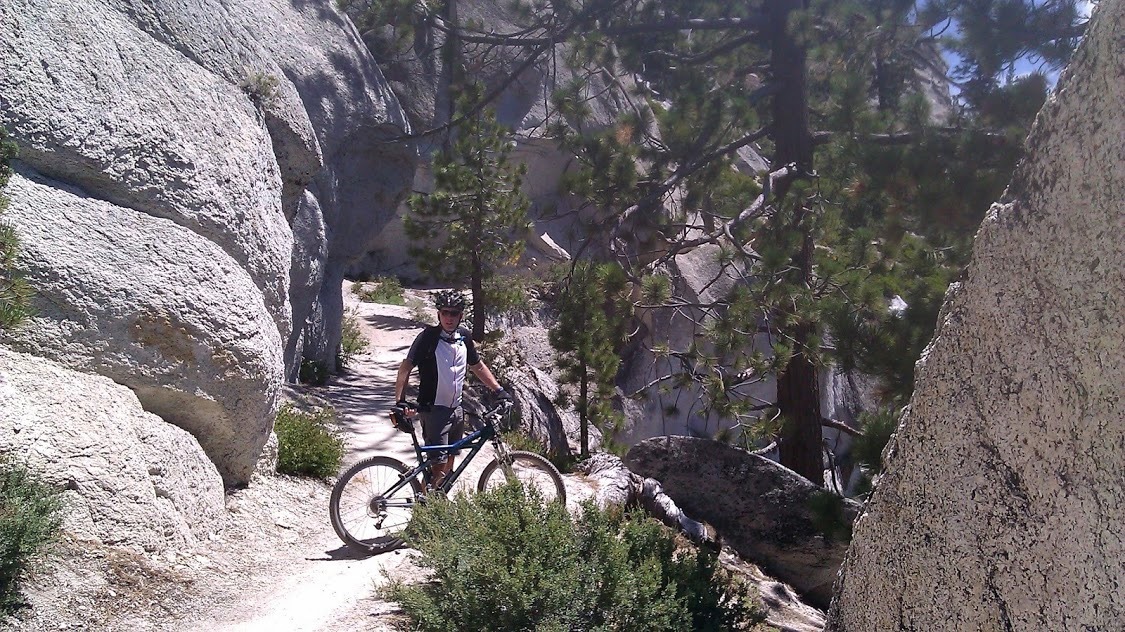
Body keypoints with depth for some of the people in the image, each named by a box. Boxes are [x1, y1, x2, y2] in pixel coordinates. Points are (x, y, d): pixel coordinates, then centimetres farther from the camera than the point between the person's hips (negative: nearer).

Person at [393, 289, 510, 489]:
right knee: (439, 467, -12)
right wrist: (400, 401, -25)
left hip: (456, 410, 7)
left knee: (449, 463, 15)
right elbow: (405, 369, -14)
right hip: (434, 410, -6)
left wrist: (498, 390, 15)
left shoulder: (464, 337, 6)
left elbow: (478, 366, 20)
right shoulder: (428, 337, -12)